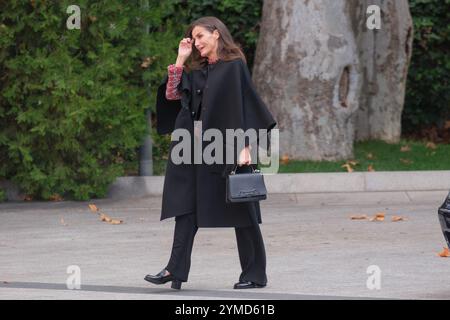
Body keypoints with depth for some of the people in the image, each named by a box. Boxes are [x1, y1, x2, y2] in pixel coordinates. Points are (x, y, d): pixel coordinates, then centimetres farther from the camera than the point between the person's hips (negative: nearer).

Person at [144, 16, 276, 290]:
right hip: (194, 149, 7)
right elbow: (171, 94, 9)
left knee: (240, 210, 0)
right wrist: (180, 60, 6)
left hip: (226, 147, -7)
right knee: (186, 207, 0)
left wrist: (245, 146, -16)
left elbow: (247, 105, -9)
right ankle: (176, 270, -2)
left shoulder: (234, 66, -4)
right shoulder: (195, 70, 15)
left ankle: (255, 273, 7)